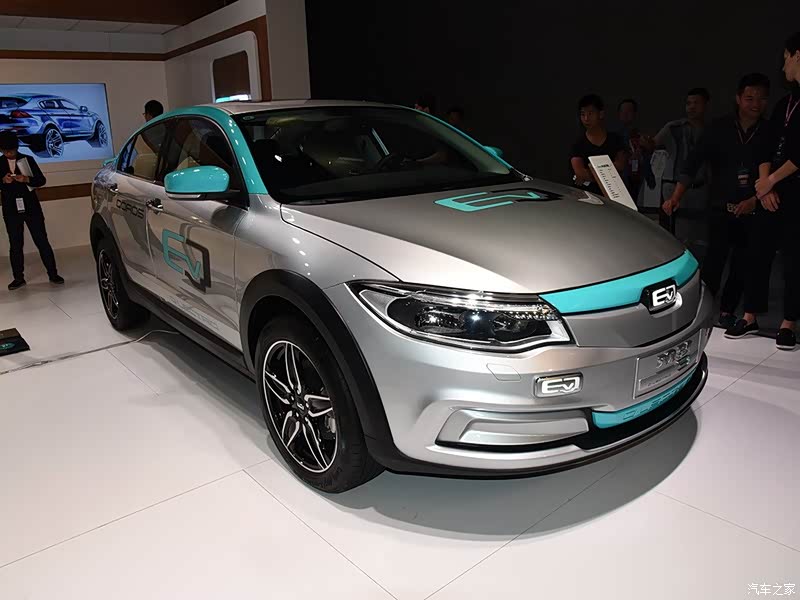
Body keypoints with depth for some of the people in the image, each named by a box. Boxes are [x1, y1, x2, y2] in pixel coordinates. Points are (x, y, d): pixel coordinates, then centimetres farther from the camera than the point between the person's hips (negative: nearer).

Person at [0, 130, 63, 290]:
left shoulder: (28, 160, 2)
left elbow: (42, 180, 0)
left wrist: (27, 179, -18)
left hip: (31, 208, -1)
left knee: (42, 241, 1)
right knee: (15, 244, 7)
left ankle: (53, 274, 8)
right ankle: (18, 278, 14)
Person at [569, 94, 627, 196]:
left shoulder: (615, 139, 9)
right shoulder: (578, 144, 3)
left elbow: (621, 165, -3)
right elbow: (580, 173, -9)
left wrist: (589, 174, -10)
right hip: (585, 194, -1)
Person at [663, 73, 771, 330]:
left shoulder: (770, 133, 4)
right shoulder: (720, 128, 2)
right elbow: (693, 162, -4)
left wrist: (755, 200, -12)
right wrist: (676, 197, -13)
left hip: (752, 210, 2)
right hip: (721, 208, -1)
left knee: (742, 264, 3)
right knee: (715, 258, -12)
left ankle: (727, 310, 15)